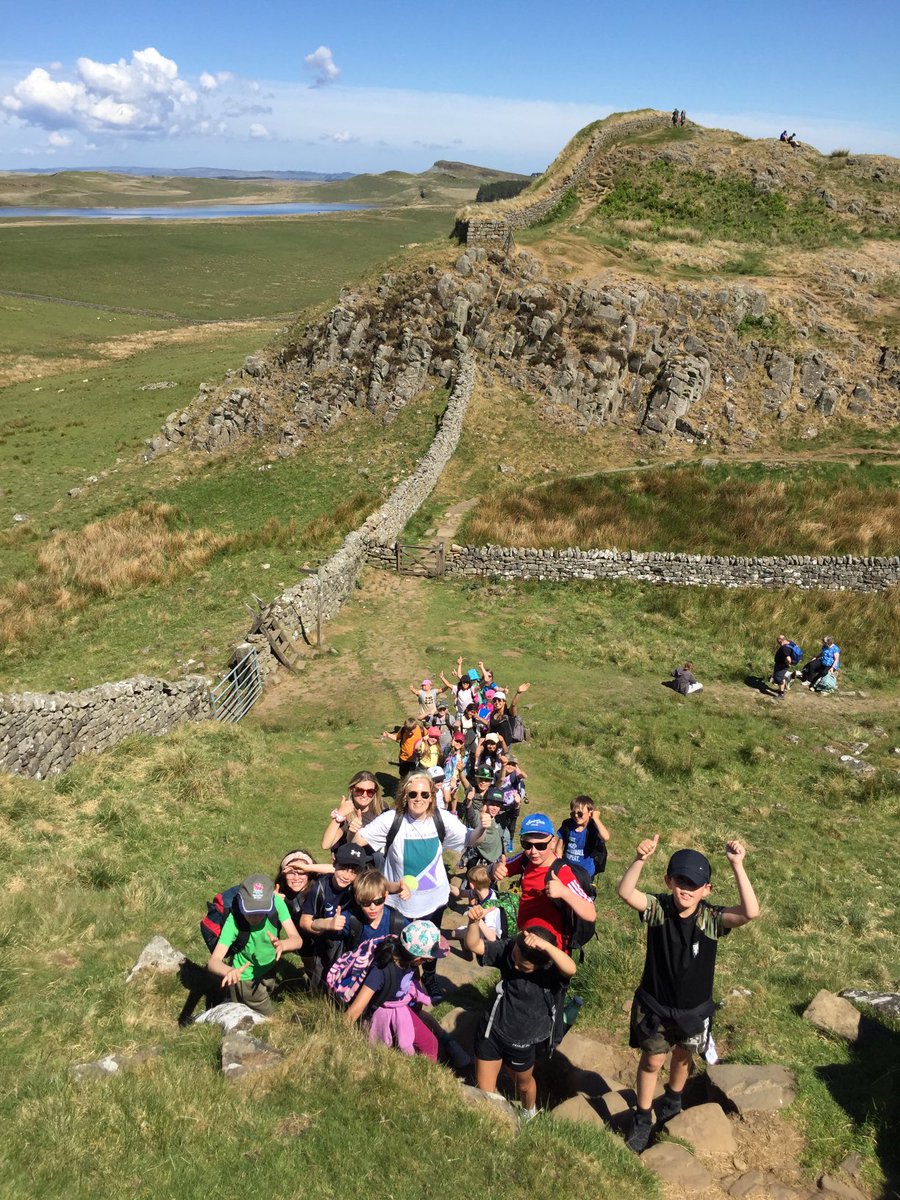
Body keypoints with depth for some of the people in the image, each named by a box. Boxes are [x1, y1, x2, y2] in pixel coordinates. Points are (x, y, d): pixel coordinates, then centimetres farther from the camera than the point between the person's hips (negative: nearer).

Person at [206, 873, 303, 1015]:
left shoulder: (276, 903, -28)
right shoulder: (234, 920, -35)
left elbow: (297, 940, -27)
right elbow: (213, 961, -39)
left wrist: (282, 945, -50)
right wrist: (230, 971, -62)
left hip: (269, 970, 4)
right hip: (246, 978, -4)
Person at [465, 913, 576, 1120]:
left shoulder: (552, 970, -27)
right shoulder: (508, 948, -17)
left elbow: (571, 969, -49)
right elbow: (474, 945, -20)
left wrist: (545, 945, -62)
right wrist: (474, 922, -39)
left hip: (521, 1042, -2)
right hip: (491, 1031, 2)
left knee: (524, 1083, 29)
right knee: (483, 1091, 13)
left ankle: (529, 1114, 61)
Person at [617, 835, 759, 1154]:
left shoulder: (712, 918, -21)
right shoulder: (658, 908, -21)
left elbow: (751, 912, -38)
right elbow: (625, 892, -38)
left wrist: (737, 866, -47)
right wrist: (641, 859, -54)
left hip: (693, 1008, 1)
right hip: (654, 1004, -1)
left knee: (682, 1057, 25)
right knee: (652, 1059, 11)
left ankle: (672, 1104, 54)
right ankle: (643, 1120, 34)